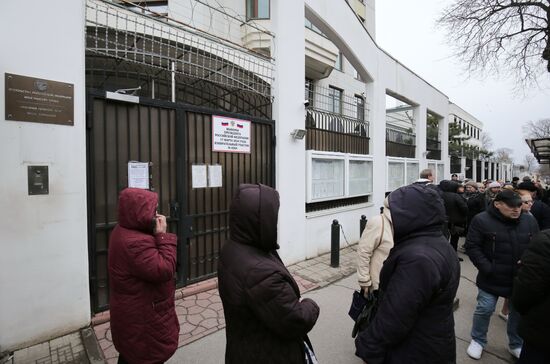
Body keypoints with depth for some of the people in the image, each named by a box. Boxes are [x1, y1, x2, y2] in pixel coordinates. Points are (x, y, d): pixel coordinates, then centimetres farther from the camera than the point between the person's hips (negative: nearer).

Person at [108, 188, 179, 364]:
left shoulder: (123, 232, 2)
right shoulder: (135, 243, -33)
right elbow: (164, 270, -33)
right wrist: (163, 236, -28)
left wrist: (158, 235, -6)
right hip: (142, 317, -10)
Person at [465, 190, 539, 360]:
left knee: (519, 311, 18)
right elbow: (472, 247, -13)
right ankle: (477, 340, 28)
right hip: (492, 278, -4)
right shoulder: (482, 220, -15)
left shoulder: (529, 221, 0)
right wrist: (487, 268, -18)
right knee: (484, 310, 6)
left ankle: (516, 345, 41)